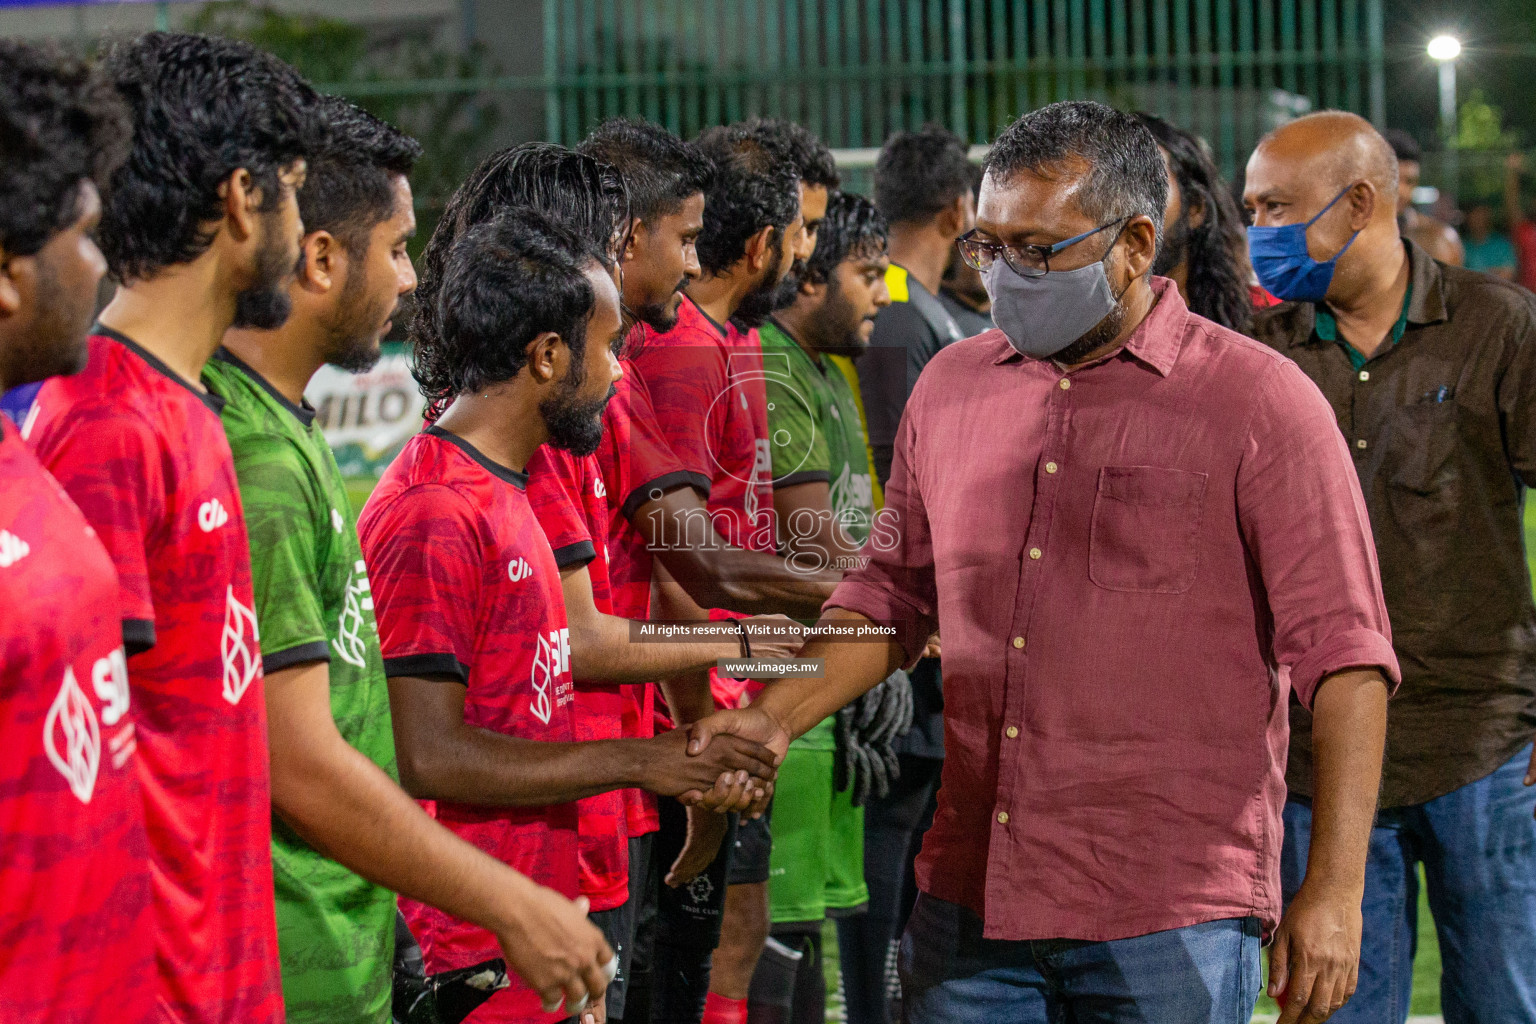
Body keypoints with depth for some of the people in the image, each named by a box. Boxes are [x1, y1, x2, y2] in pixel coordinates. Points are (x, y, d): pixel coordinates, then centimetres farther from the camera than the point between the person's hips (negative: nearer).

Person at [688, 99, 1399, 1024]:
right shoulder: (950, 388, 11)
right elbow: (893, 596, 21)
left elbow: (1344, 652, -6)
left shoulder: (1261, 403, -4)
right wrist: (779, 716, 5)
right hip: (972, 905, 4)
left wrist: (1336, 888, -12)